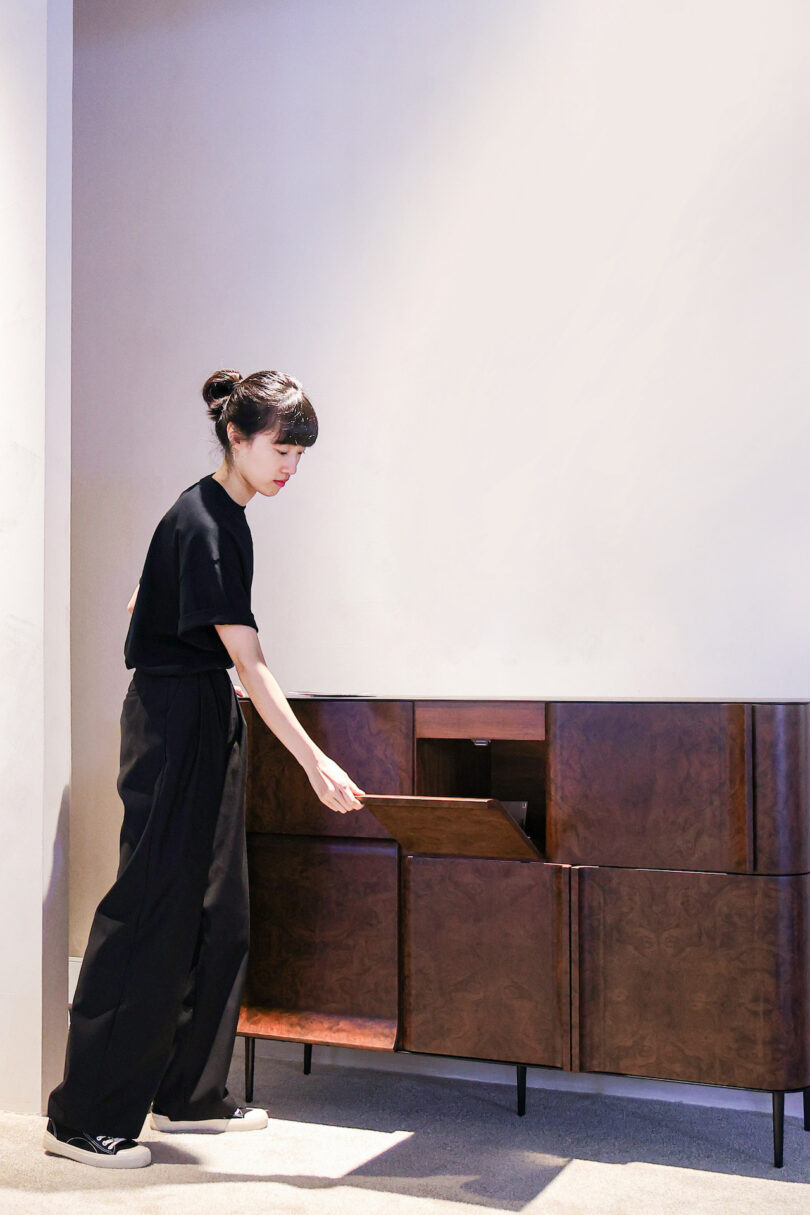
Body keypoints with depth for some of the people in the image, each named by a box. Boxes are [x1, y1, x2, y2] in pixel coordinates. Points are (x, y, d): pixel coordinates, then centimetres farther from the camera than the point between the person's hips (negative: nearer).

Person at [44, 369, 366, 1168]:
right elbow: (248, 661, -25)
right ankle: (84, 1118, 3)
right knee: (152, 911, -6)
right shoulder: (203, 524, -19)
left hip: (204, 720, 10)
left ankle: (188, 1095, 23)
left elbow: (142, 601, 21)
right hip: (177, 722, -10)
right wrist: (315, 764, -27)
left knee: (215, 914, 12)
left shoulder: (221, 515, 11)